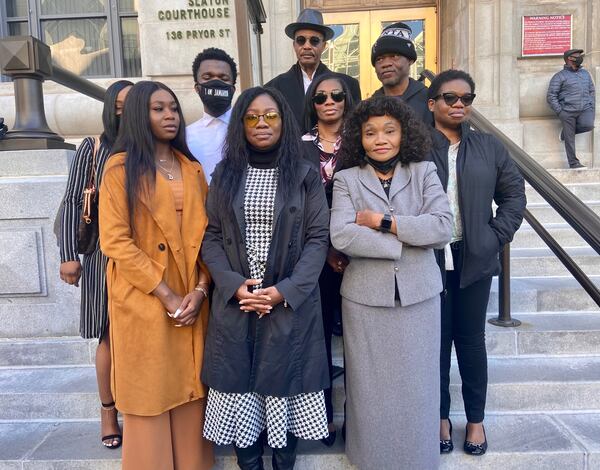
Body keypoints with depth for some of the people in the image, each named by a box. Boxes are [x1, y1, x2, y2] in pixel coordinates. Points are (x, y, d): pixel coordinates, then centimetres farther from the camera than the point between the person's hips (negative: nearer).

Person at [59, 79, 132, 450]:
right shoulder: (93, 148, 2)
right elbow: (73, 202, 1)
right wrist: (69, 255, -6)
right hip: (105, 255, -1)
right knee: (110, 336, 8)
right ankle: (109, 412, 23)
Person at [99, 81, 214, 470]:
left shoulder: (192, 168, 11)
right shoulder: (121, 167, -4)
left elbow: (205, 232, 7)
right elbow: (115, 241, -10)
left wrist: (201, 288, -6)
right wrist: (166, 295, -13)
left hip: (193, 300, 4)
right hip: (143, 301, -4)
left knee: (191, 392, 11)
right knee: (150, 396, 7)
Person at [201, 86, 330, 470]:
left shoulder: (305, 176, 2)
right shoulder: (225, 175, 7)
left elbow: (318, 238, -4)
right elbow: (211, 236, 4)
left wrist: (284, 290, -14)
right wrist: (233, 284, -11)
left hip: (291, 303, -1)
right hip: (235, 304, 2)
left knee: (286, 386, 6)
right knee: (240, 387, 7)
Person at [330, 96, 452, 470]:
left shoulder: (424, 172, 3)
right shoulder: (347, 179, 1)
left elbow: (442, 228, -9)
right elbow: (341, 236, -14)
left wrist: (383, 222, -13)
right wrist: (405, 243, -14)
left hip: (419, 295, 1)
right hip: (365, 297, 0)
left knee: (416, 386, 12)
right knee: (371, 387, 11)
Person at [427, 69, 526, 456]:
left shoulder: (489, 147, 6)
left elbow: (514, 194, 9)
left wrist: (497, 236, -1)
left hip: (475, 260, 2)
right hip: (429, 261, -2)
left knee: (472, 340, 12)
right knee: (436, 339, 10)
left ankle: (476, 419, 29)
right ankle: (441, 417, 28)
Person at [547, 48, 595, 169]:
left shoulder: (585, 73, 20)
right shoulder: (560, 76, 3)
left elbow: (592, 91, 24)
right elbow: (551, 96, -2)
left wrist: (592, 107, 11)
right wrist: (560, 111, -10)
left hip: (585, 109, 4)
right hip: (568, 111, -4)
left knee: (588, 125, -25)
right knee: (569, 139, -4)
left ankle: (567, 130, 6)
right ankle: (573, 163, 8)